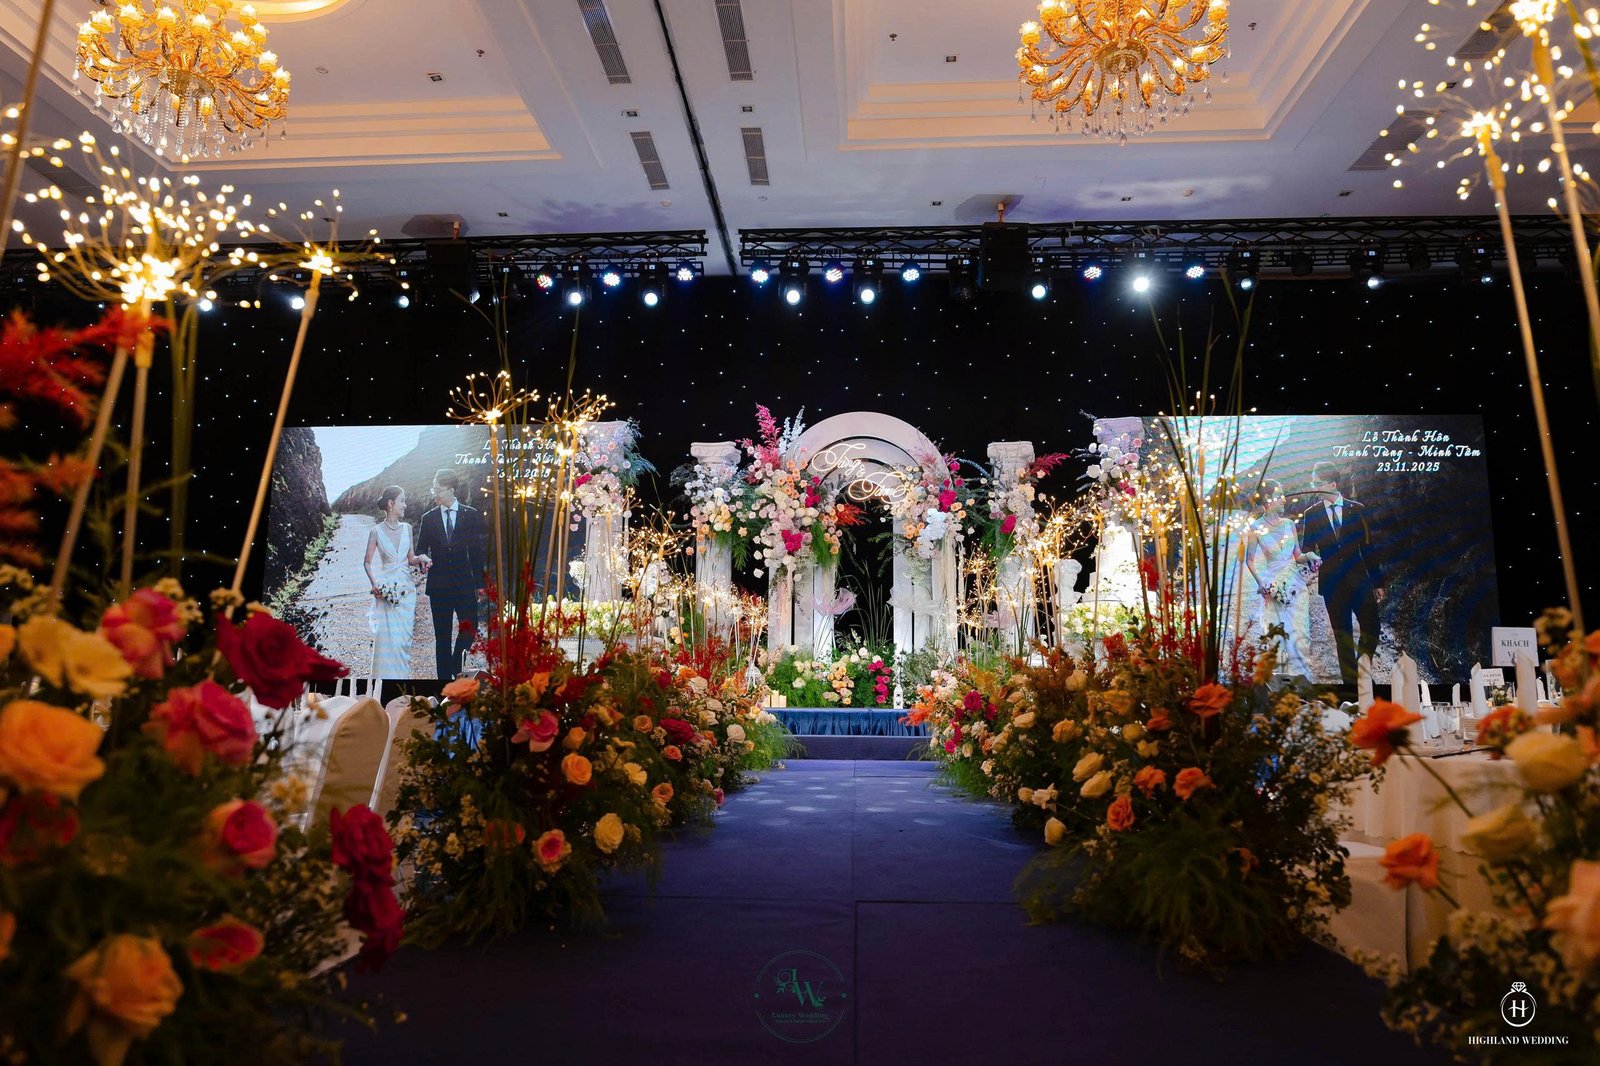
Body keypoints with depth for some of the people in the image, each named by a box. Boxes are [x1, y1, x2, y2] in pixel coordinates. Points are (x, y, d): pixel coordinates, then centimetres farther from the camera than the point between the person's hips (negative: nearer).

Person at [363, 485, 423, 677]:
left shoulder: (407, 528, 8)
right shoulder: (376, 531, -2)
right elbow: (367, 562, 3)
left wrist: (421, 558, -8)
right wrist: (374, 584, -11)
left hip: (406, 588, 3)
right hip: (386, 589, -3)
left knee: (404, 638, 4)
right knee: (386, 638, -6)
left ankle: (401, 675, 13)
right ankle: (386, 676, 3)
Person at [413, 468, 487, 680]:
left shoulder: (471, 515, 2)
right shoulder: (428, 519, 7)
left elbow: (477, 550, 3)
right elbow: (420, 549, 9)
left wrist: (479, 583, 1)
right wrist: (424, 558, -16)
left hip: (465, 584, -1)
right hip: (439, 585, 1)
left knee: (470, 629, -5)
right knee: (442, 636, 6)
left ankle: (456, 668, 14)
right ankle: (445, 676, 13)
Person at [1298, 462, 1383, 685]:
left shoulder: (1357, 509, 2)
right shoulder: (1311, 514, 3)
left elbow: (1368, 547, 4)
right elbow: (1307, 550, 6)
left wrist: (1377, 582, 4)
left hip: (1359, 579, 0)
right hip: (1332, 583, 0)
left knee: (1371, 629, 0)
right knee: (1343, 636, 6)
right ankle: (1351, 680, 15)